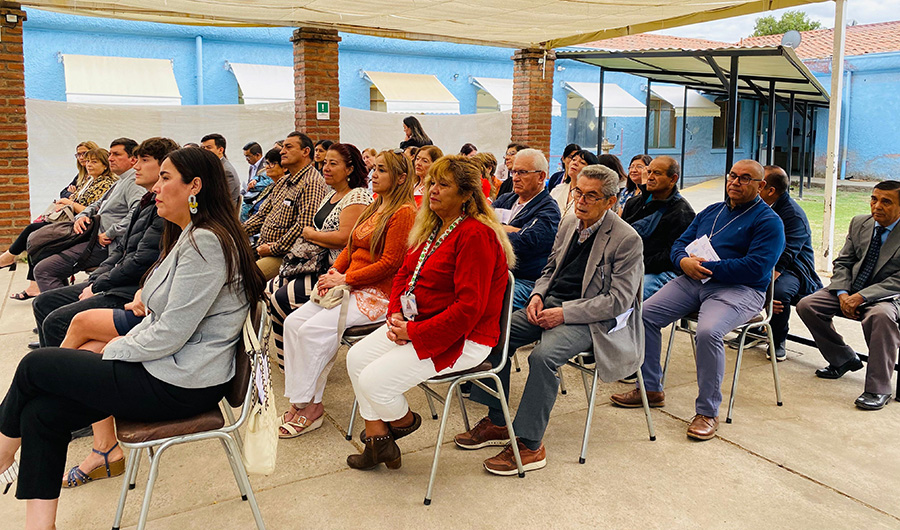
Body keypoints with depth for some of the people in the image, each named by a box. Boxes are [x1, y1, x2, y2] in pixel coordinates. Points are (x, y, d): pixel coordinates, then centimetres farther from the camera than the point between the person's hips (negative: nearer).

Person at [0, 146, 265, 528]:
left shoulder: (206, 242, -20)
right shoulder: (190, 237, 14)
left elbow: (170, 333, -22)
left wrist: (112, 352, -7)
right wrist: (117, 349, 4)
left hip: (178, 387, -9)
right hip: (169, 371, 9)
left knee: (35, 365, 1)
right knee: (40, 412, 2)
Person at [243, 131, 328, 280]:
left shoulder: (311, 183, -14)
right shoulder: (284, 181, 19)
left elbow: (303, 226, -23)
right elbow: (262, 214, 23)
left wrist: (273, 249, -16)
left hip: (285, 255, -10)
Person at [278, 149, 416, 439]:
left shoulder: (403, 212, -10)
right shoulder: (373, 208, 18)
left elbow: (389, 263, -17)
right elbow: (350, 247, 20)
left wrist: (344, 279, -15)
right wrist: (332, 273, 1)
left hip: (379, 294, -9)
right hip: (351, 287, 9)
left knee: (314, 328, -23)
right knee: (293, 322, -8)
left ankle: (308, 406, -9)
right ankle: (300, 401, -6)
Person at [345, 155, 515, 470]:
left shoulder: (476, 235, -20)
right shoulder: (430, 227, 9)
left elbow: (468, 307, -26)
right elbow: (404, 273, 16)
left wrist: (414, 332, -21)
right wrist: (396, 315, -3)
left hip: (463, 338, -9)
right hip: (416, 323, 10)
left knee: (375, 380, -16)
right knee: (357, 357, 0)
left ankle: (405, 420, 19)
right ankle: (377, 441, 11)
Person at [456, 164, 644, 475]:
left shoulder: (627, 239, -12)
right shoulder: (568, 224, 10)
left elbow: (618, 300, -16)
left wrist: (565, 313, -21)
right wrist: (538, 295, -2)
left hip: (590, 319, -7)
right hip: (551, 304, 7)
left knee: (543, 355, -32)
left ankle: (529, 445, -18)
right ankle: (496, 423, 3)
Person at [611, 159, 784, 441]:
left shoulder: (768, 221, -1)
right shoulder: (710, 212, 20)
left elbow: (756, 268, -15)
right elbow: (680, 244, 16)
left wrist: (708, 267, -18)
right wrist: (684, 261, -9)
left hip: (740, 289, -6)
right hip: (693, 280, 6)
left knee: (708, 332, -34)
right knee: (644, 314, -11)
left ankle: (707, 412, -17)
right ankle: (650, 388, 4)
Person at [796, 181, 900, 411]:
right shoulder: (859, 223, 5)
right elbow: (842, 263, 7)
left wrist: (861, 297, -25)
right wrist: (842, 293, -11)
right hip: (850, 290, 5)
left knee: (880, 315, -39)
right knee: (806, 305, -15)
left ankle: (878, 389, -28)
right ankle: (843, 359, 5)